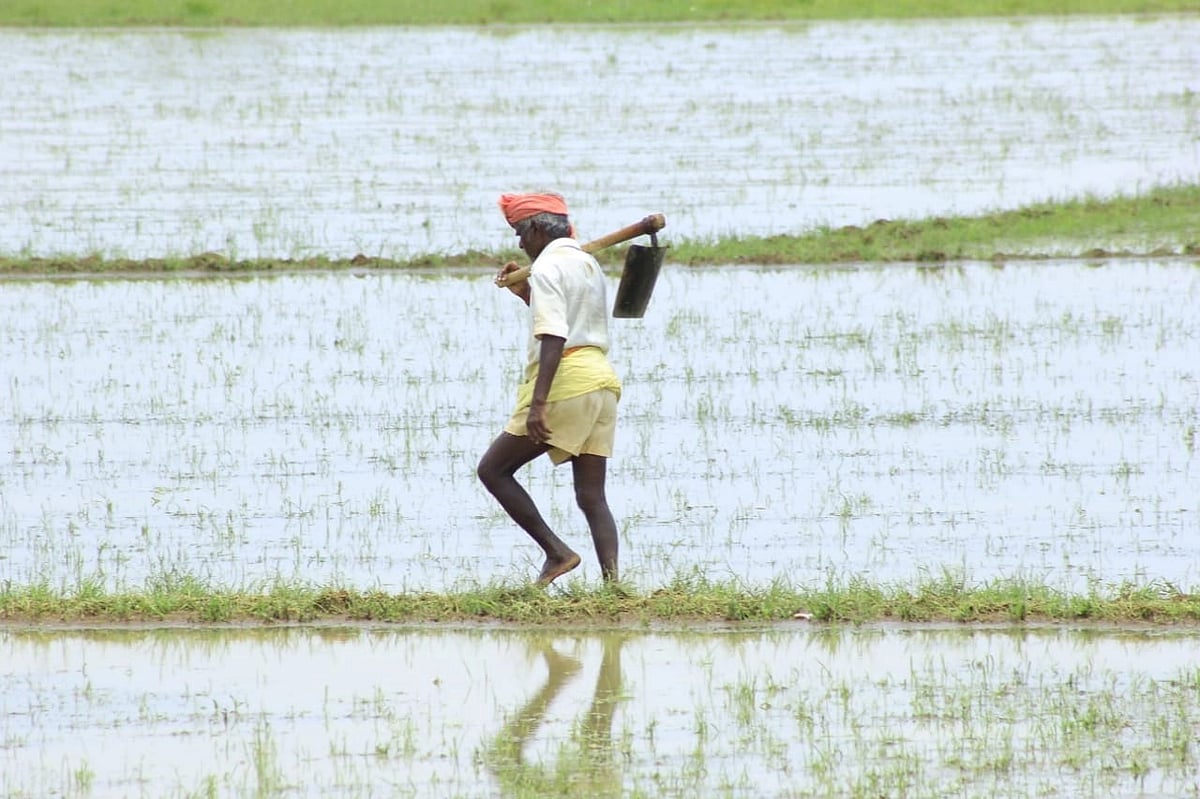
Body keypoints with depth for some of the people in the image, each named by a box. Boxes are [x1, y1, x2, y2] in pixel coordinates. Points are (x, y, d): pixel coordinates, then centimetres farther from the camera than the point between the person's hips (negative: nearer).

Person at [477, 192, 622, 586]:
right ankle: (611, 580, -9)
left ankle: (556, 551, -8)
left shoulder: (547, 267, -7)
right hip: (603, 380, 9)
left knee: (493, 469, 0)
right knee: (591, 496, 5)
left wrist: (539, 402, -25)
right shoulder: (588, 264, 21)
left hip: (566, 384, -9)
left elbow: (554, 338, -19)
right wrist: (526, 294, 32)